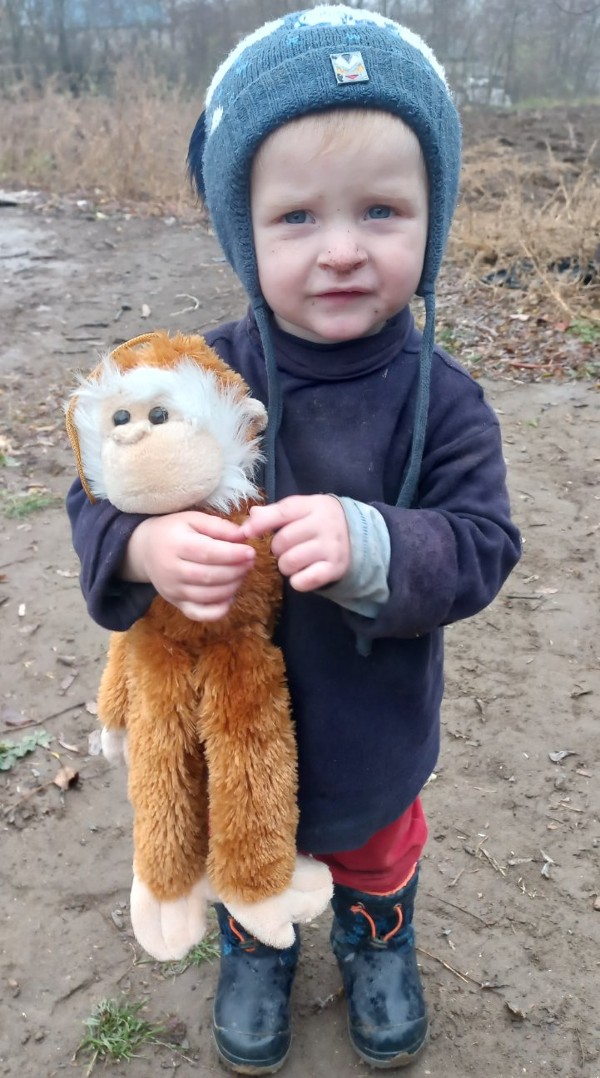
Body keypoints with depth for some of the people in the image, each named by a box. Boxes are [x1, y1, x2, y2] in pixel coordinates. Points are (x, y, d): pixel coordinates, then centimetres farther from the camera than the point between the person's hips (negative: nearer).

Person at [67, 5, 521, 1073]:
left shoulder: (439, 397, -19)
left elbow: (480, 547, -22)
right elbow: (101, 501, -14)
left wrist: (370, 546, -41)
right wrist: (146, 546, -37)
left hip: (372, 729, 0)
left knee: (376, 853, 30)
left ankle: (378, 942, 64)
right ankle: (254, 951, 63)